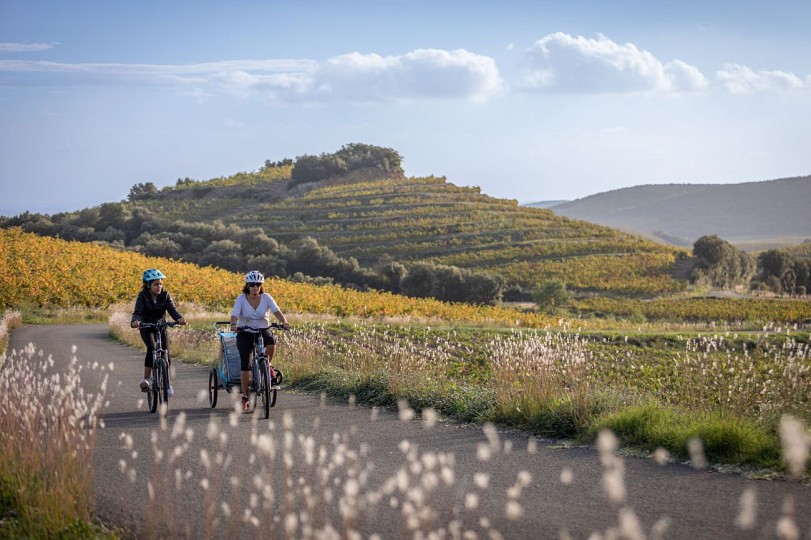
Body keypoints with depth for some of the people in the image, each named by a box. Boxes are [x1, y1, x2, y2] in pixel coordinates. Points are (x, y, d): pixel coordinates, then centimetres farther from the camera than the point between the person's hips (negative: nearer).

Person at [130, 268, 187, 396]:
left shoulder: (165, 295, -7)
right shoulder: (143, 296, -14)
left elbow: (172, 309, -18)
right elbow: (138, 312, -24)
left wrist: (179, 318, -40)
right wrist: (135, 321, -48)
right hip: (146, 327, -3)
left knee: (166, 354, -9)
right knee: (151, 349, -28)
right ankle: (146, 379, -15)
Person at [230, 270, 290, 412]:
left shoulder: (266, 298, -4)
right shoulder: (241, 298, -8)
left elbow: (276, 311, -17)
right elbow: (235, 314, -20)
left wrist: (284, 322, -38)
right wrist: (233, 325, -43)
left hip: (263, 330, 0)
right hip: (245, 333, 0)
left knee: (271, 341, -35)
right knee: (245, 364, -13)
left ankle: (268, 365, -5)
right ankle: (245, 398, -4)